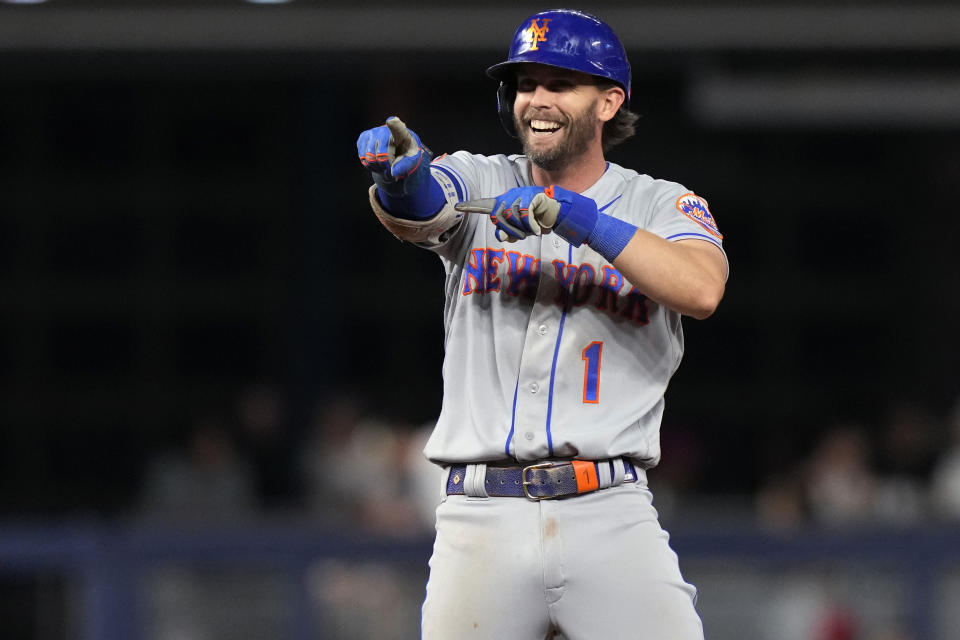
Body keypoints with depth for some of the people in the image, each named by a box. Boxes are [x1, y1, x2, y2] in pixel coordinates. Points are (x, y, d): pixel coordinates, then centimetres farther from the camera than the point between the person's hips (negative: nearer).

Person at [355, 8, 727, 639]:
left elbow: (702, 290, -14)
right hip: (481, 517, 1)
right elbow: (418, 213, -12)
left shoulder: (662, 205, 8)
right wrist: (401, 175, -36)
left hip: (610, 515, -1)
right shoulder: (480, 183, 11)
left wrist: (575, 218, -21)